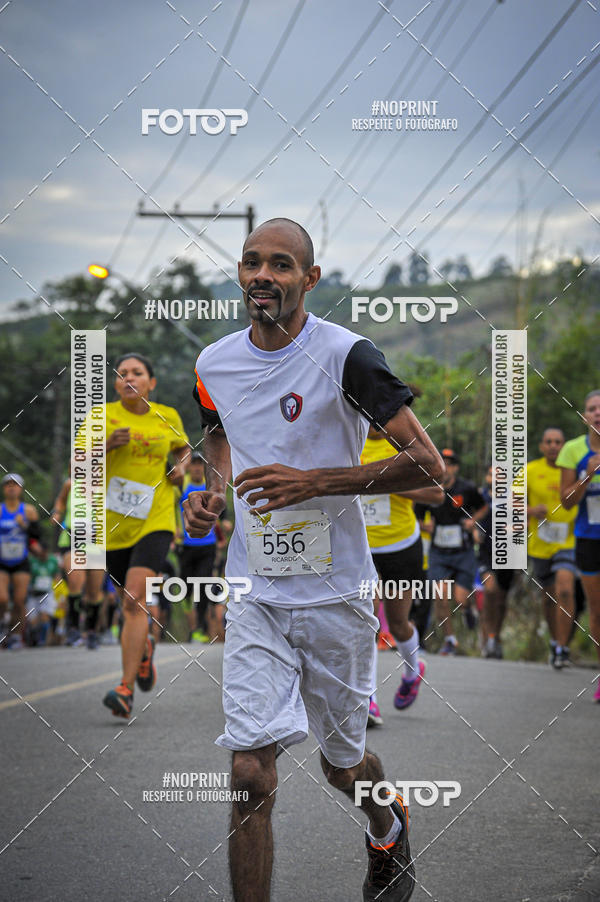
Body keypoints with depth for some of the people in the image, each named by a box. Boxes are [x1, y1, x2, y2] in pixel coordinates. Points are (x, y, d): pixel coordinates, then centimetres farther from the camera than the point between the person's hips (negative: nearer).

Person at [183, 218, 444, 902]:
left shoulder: (344, 354, -13)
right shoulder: (214, 364, 3)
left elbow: (428, 464, -15)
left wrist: (316, 481, -22)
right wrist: (212, 493, 3)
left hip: (335, 593, -2)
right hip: (254, 593, 3)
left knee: (342, 764, 15)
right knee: (251, 776, -11)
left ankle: (387, 829, 50)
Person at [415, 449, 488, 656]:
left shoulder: (467, 488, -6)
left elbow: (483, 507, 11)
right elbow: (418, 516, 12)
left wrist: (474, 520, -7)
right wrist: (426, 525, -9)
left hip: (464, 553, -1)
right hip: (439, 553, 1)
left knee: (460, 600, -8)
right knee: (441, 596, -12)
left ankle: (467, 607, 31)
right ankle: (449, 639, 6)